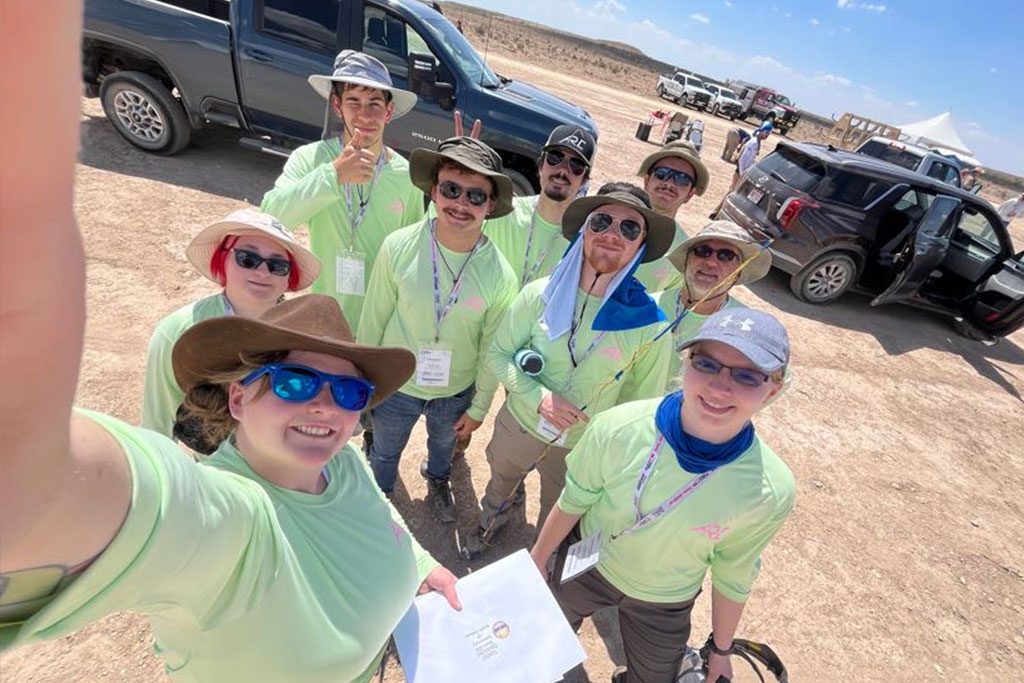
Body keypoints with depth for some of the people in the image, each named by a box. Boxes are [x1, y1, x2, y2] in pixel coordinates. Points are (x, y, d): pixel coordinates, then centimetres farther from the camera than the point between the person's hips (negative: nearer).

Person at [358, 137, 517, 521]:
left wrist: (479, 407, 0)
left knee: (444, 442, 32)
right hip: (396, 385, 0)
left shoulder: (501, 276, -22)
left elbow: (492, 348, -9)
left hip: (456, 392, 1)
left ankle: (437, 479, 67)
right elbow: (373, 318, -10)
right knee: (385, 451, 26)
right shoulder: (398, 247, -24)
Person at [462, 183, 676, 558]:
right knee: (500, 484, 32)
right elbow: (497, 353, -9)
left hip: (584, 450, -1)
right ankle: (487, 526, 68)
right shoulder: (540, 294, -19)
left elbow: (641, 405, -9)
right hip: (520, 423, 2)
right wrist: (539, 397, -25)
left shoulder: (650, 326, -22)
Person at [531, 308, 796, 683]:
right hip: (587, 566, 1)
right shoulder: (618, 428, -33)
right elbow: (573, 502, -14)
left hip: (664, 605, 0)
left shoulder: (772, 493, -28)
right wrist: (538, 558, 1)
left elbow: (733, 576, -9)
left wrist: (721, 650, 6)